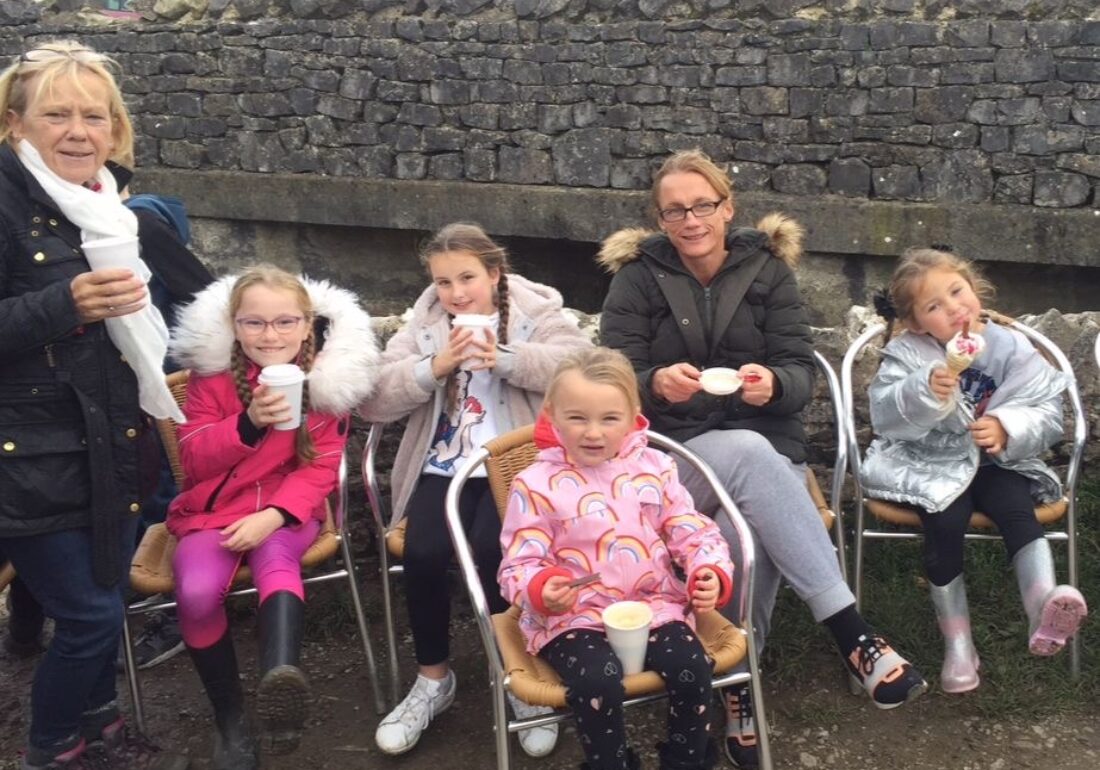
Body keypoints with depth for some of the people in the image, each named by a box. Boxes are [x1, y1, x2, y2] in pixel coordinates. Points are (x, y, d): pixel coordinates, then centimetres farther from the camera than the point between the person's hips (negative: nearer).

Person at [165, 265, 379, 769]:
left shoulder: (327, 375, -4)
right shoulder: (211, 372, -4)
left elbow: (320, 468, -5)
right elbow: (193, 459, -7)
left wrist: (273, 515, -22)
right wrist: (248, 424, -26)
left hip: (285, 508, -1)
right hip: (212, 510, 1)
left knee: (275, 555, -35)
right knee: (197, 593, -27)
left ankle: (281, 678, -60)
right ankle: (230, 721, -7)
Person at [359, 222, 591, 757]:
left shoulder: (535, 311, 4)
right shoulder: (423, 325, 10)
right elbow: (373, 401, 0)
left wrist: (505, 358, -25)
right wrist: (434, 367, -14)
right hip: (445, 468, 3)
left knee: (493, 549, -28)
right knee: (422, 552, -22)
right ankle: (433, 678, 4)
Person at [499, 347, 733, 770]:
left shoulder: (655, 467, 6)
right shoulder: (536, 484, -5)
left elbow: (692, 532, 7)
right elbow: (519, 565, -6)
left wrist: (712, 572, -13)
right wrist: (540, 591, -29)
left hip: (654, 605, 3)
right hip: (574, 617, -3)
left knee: (692, 667, -20)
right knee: (598, 681, -29)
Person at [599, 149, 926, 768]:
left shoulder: (767, 267, 6)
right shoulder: (637, 277, 2)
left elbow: (802, 374, -1)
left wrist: (773, 384, -25)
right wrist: (657, 383, -28)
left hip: (767, 445, 1)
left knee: (751, 527, -36)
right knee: (750, 454, -37)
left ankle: (738, 681, -18)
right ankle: (852, 635, -39)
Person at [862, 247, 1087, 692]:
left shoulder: (1011, 350, 1)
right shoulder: (907, 354, -3)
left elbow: (1048, 413, -2)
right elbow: (885, 416, -17)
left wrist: (1008, 429, -22)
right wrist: (926, 391, -34)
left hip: (997, 463, 2)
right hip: (932, 466, -1)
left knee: (1017, 508, -28)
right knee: (946, 524, -25)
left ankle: (1043, 610, -45)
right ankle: (957, 644, -13)